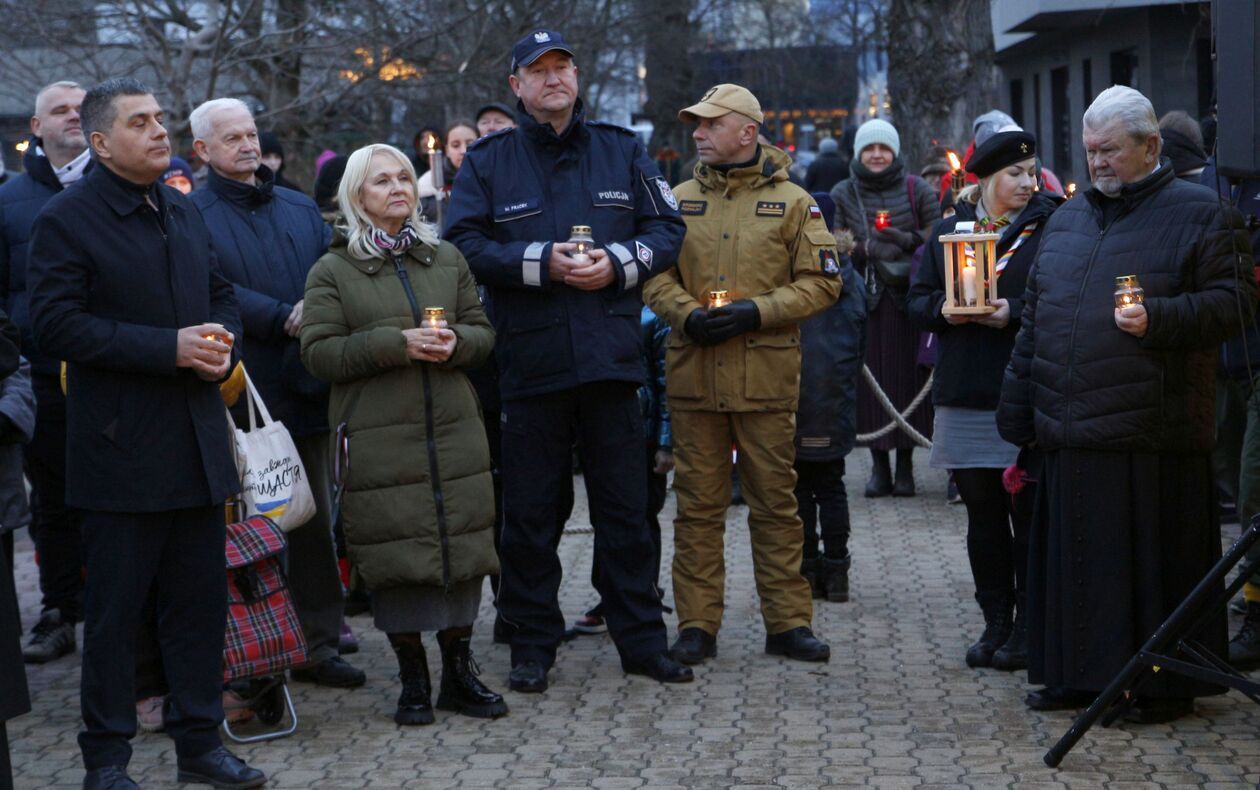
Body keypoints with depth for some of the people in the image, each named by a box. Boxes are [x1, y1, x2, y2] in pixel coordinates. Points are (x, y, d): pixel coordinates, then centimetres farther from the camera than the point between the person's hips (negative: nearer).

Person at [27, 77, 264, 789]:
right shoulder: (67, 220, -8)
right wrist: (169, 348, -20)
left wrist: (221, 344, 0)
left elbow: (223, 297, 23)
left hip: (197, 443, 6)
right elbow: (58, 326, -16)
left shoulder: (186, 215, 15)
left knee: (201, 600, 10)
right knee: (114, 609, 3)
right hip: (121, 449, -6)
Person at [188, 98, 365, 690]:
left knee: (316, 524, 9)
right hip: (240, 396, -5)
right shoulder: (192, 214, -3)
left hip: (306, 390, 5)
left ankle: (318, 643, 18)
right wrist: (282, 319, -21)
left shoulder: (300, 208, 16)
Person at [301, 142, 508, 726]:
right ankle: (412, 680, 12)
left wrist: (455, 343, -8)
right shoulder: (332, 271, 3)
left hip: (454, 430, 3)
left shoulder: (447, 259, 15)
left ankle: (459, 672, 17)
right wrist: (397, 344, -15)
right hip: (379, 438, -3)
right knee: (396, 554, -2)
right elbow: (319, 353, -5)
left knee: (461, 546, 4)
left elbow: (483, 332, 15)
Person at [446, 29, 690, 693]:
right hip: (528, 361, -1)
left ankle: (641, 640, 17)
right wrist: (540, 261, -16)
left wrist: (618, 262, -10)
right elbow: (464, 244, -5)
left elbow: (666, 228, 8)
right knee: (529, 512, 6)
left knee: (625, 507, 7)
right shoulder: (487, 162, 4)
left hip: (610, 357, 1)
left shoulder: (621, 151, 10)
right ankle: (532, 645, 17)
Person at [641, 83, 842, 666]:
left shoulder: (792, 202, 3)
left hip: (767, 375, -2)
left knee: (775, 502, 4)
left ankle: (788, 622, 13)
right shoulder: (679, 200, 10)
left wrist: (756, 312, -12)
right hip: (693, 375, 2)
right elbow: (654, 272, 9)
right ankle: (697, 625, 12)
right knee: (698, 504, 5)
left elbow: (821, 281, 0)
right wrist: (688, 315, -10)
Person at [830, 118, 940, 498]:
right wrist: (865, 248, -14)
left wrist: (908, 240, -12)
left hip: (907, 299, -1)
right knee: (870, 378, -1)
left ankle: (905, 464, 7)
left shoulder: (917, 190, 6)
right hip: (864, 298, 1)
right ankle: (879, 465, 7)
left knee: (908, 377, -1)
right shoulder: (843, 194, 9)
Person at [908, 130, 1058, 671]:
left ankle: (1028, 628, 10)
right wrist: (944, 310, -8)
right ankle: (995, 623, 20)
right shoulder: (949, 230, 13)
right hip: (965, 396, 4)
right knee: (982, 515, 9)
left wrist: (1014, 312, -18)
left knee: (1027, 514, -1)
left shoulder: (1048, 227, 0)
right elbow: (917, 301, 12)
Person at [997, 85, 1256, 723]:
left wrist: (1160, 319, -21)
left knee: (1158, 561, 0)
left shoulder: (1199, 215, 0)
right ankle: (1078, 674, 21)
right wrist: (1016, 410, 16)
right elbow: (1033, 323, 21)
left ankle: (1166, 685, 10)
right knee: (1077, 557, 10)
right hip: (1071, 433, 6)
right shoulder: (1066, 221, 19)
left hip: (1153, 438, -6)